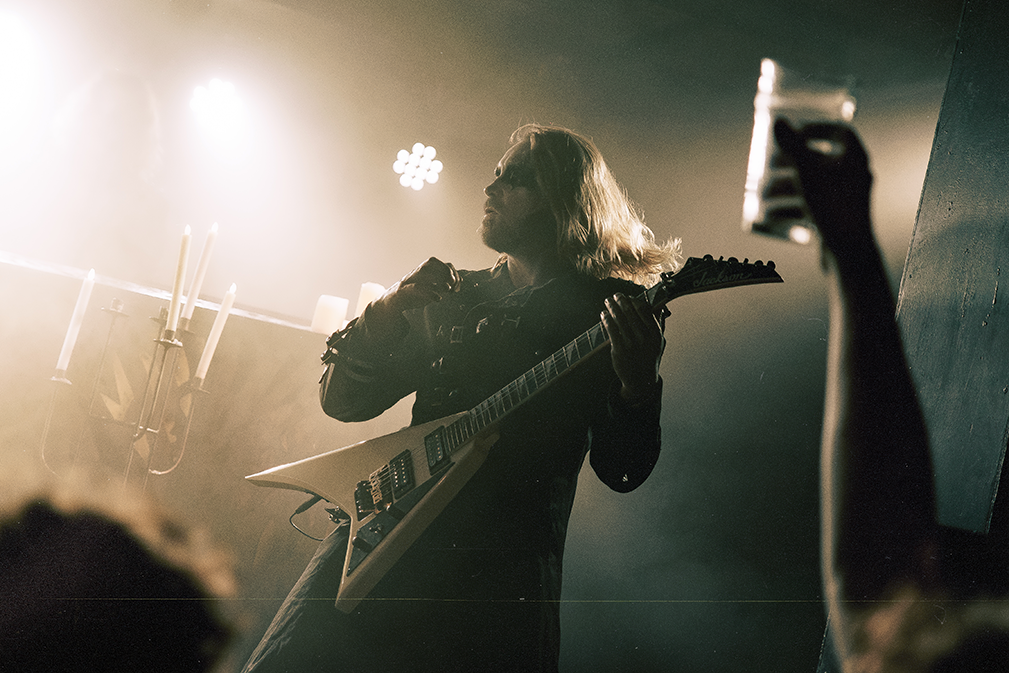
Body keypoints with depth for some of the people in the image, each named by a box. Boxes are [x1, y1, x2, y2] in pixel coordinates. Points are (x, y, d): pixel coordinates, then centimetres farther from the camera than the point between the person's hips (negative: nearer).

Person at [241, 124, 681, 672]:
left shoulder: (616, 314, 3)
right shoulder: (453, 297, 15)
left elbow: (622, 472, -3)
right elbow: (342, 401, 13)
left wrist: (638, 388, -23)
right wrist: (388, 311, -3)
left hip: (504, 566, -3)